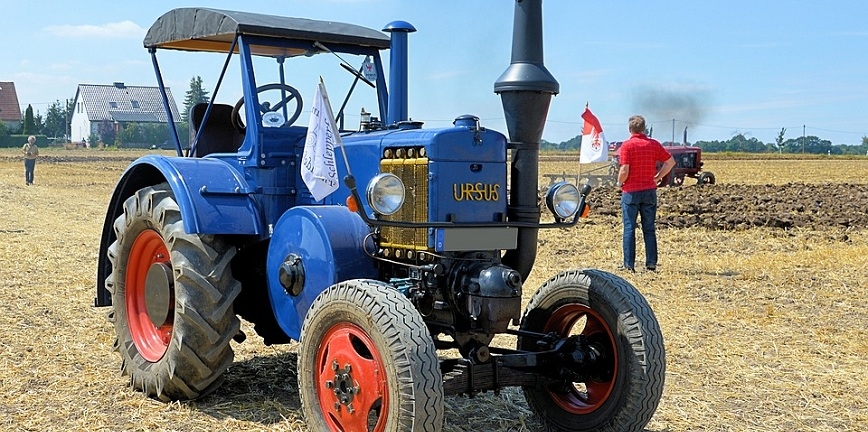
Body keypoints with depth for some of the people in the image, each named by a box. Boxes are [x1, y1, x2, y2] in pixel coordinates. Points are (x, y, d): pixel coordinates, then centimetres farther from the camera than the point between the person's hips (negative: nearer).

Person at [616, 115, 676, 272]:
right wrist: (658, 177, 13)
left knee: (629, 229, 2)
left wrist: (620, 183, 3)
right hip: (649, 191, 4)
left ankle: (629, 264, 2)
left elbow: (624, 171, -16)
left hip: (631, 191, -3)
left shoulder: (627, 145, -9)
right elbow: (671, 162, 8)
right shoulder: (654, 144, 4)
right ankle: (651, 263, 9)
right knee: (649, 229, 9)